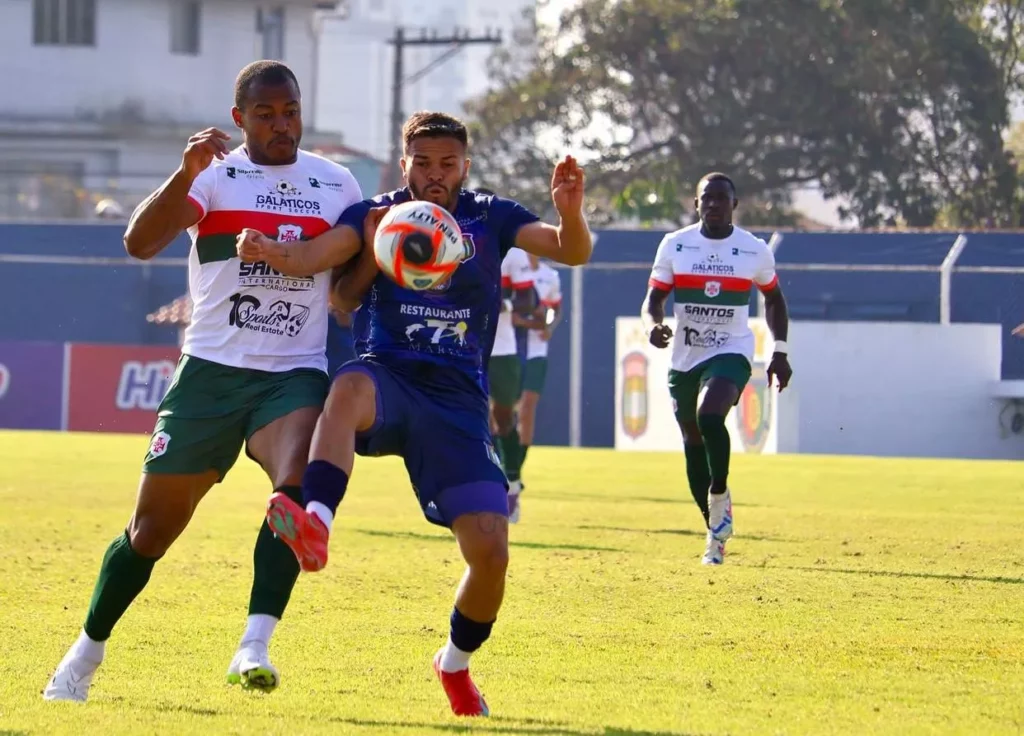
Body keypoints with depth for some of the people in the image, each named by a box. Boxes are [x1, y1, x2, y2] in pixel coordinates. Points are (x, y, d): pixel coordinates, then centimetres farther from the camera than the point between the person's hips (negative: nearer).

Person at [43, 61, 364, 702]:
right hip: (211, 371, -1)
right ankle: (87, 653, 23)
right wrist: (186, 175, -31)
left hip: (295, 376, 1)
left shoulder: (337, 185, 9)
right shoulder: (215, 174, -1)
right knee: (152, 528, 4)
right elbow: (140, 242, -16)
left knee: (299, 484, -29)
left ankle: (255, 646, -33)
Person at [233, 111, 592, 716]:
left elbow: (572, 252, -4)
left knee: (491, 550, -9)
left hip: (458, 399, 1)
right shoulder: (379, 215, 6)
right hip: (389, 376, -1)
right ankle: (316, 526, -58)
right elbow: (313, 257, -10)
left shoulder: (490, 218, 8)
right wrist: (270, 251, -34)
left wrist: (570, 211, -27)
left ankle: (456, 664, 19)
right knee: (351, 387, -41)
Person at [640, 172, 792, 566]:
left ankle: (720, 494, -9)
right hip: (684, 357, 3)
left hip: (731, 352, -3)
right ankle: (716, 530, 22)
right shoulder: (674, 245, -1)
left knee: (710, 416, -30)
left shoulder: (755, 250, -2)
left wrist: (780, 351, 8)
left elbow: (773, 298, 13)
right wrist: (653, 324, -22)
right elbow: (654, 297, 1)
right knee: (693, 442, 8)